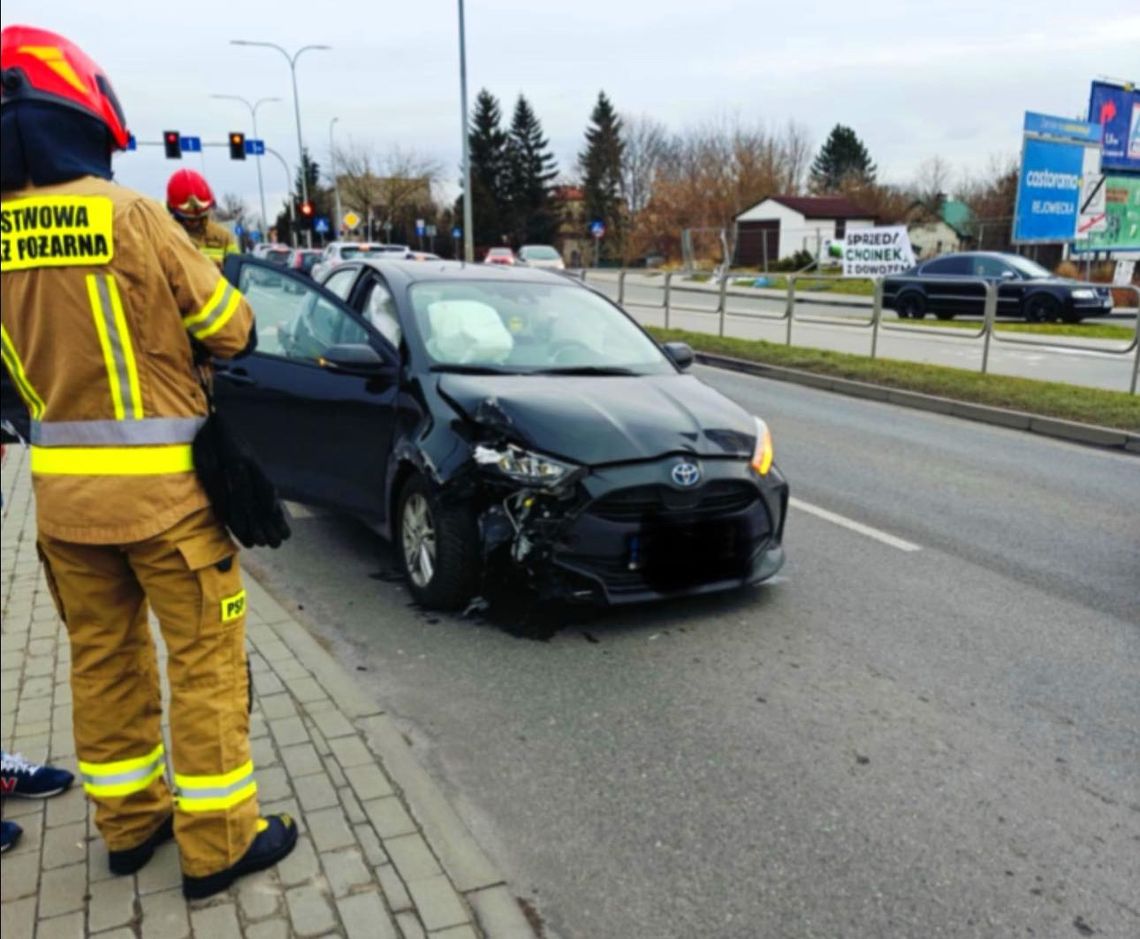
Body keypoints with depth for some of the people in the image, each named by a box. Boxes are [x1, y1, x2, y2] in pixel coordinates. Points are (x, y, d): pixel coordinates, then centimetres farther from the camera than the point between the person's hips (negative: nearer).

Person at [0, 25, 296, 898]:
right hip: (160, 484, -6)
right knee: (205, 661, 6)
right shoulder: (129, 215, -14)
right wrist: (182, 342, 13)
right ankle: (217, 844, 18)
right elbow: (233, 331, -6)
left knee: (103, 657, 18)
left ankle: (129, 822, 34)